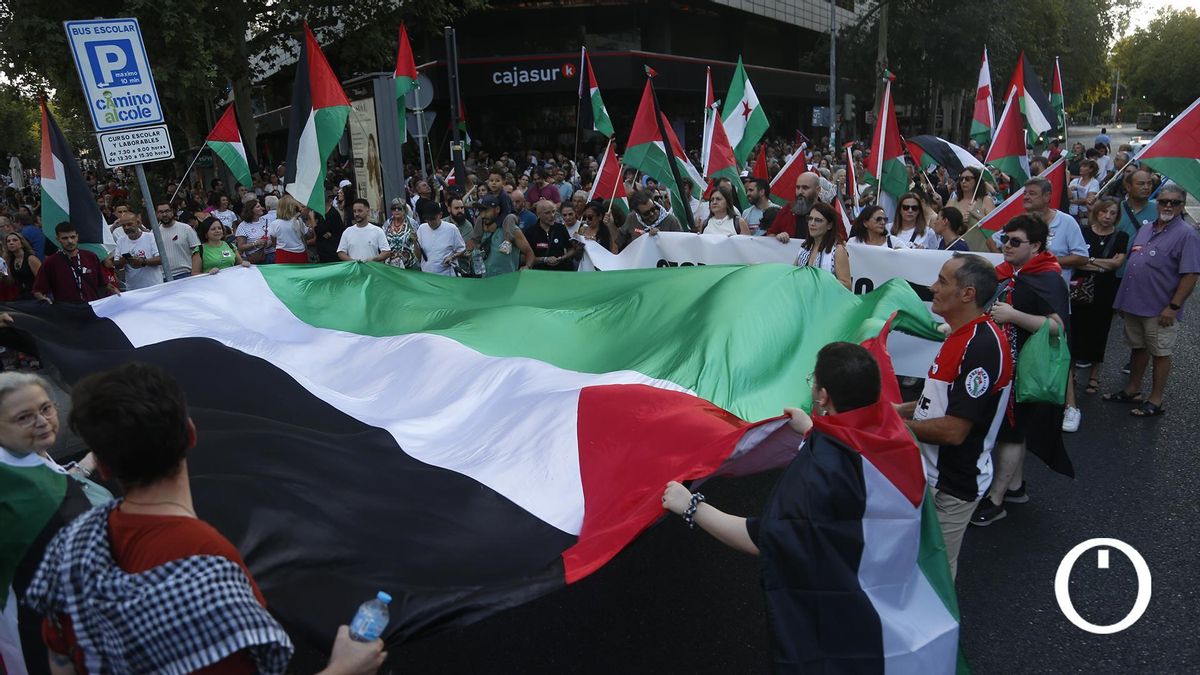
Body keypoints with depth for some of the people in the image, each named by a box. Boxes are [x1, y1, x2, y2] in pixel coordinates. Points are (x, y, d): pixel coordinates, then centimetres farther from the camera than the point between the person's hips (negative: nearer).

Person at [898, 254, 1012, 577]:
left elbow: (954, 430, -26)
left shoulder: (982, 346, -26)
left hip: (950, 486, -9)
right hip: (933, 474, 9)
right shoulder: (962, 335, 7)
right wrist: (903, 409, 6)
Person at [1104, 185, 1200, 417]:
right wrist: (1124, 299, 14)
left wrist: (1173, 307, -19)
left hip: (1160, 310, -7)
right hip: (1134, 303, 7)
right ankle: (1132, 391, 31)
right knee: (1138, 348, 18)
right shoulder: (1145, 229, 12)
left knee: (1160, 354, 5)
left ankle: (1155, 401, 14)